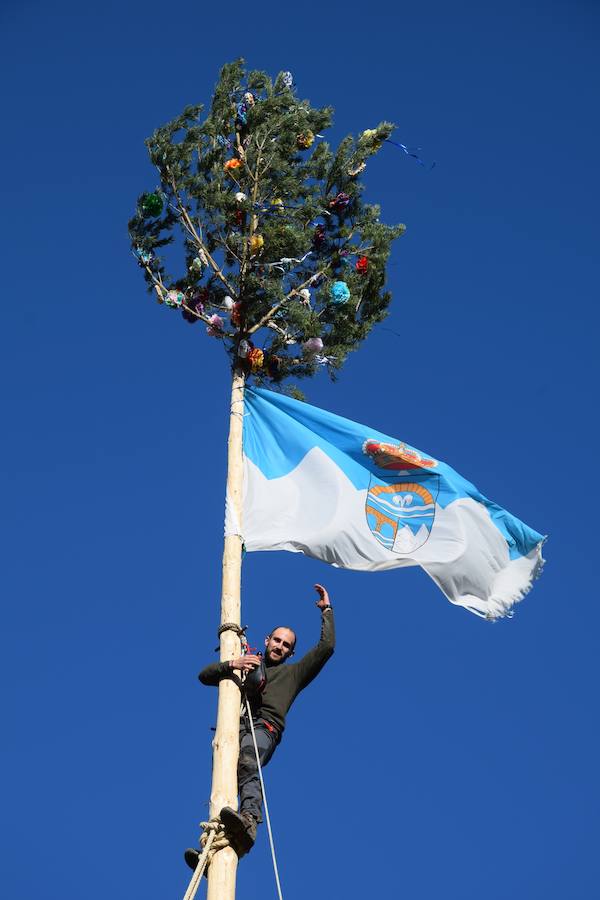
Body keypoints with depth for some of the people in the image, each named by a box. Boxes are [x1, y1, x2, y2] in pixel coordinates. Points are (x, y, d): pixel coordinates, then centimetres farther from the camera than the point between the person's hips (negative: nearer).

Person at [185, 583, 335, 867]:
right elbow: (204, 675, 26)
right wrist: (231, 664, 8)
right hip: (234, 726, 3)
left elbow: (326, 647, 24)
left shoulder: (293, 673, 33)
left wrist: (326, 610, 28)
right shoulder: (246, 666, 37)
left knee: (247, 766, -37)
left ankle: (248, 821, -60)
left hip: (265, 727, -2)